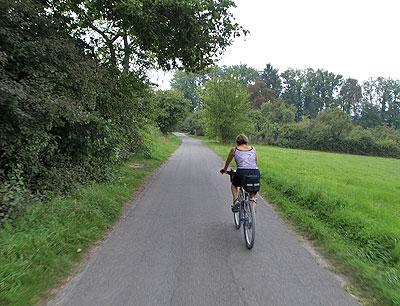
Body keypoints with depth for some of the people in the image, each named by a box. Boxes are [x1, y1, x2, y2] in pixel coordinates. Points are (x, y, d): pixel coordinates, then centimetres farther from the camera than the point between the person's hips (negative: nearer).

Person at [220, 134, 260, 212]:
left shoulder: (234, 149, 14)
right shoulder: (253, 149, 20)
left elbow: (228, 162, 27)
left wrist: (224, 170, 46)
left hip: (242, 172, -2)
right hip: (255, 173, 2)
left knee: (234, 185, 29)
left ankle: (236, 200, 7)